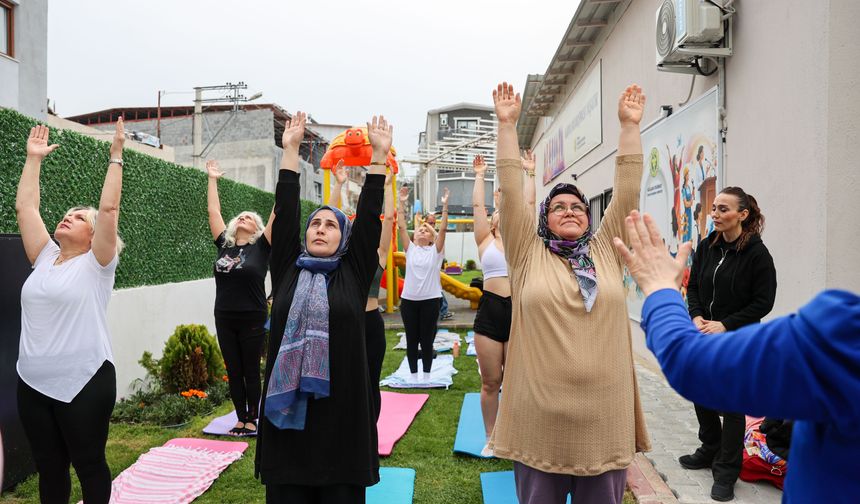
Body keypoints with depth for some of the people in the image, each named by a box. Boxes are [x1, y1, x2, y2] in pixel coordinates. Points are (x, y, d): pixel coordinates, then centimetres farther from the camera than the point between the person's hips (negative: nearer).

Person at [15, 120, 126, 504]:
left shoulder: (96, 265, -4)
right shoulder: (45, 258, 11)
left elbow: (109, 208, -13)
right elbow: (25, 207, 13)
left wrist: (115, 156, -12)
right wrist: (34, 158, 14)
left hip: (84, 383, -6)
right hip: (33, 384, 6)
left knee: (89, 465, 7)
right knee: (49, 469, 16)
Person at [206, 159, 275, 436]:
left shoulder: (261, 246, -4)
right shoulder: (224, 244, 6)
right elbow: (213, 210, 10)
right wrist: (213, 180, 12)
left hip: (252, 320, -4)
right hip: (224, 319, 4)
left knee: (251, 372, 7)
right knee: (233, 372, 11)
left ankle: (252, 419, 20)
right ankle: (241, 418, 24)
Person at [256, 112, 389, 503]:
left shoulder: (353, 273, 4)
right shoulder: (287, 268, 7)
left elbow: (369, 217, -1)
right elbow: (285, 212, 4)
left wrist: (379, 155, -3)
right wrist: (290, 150, 4)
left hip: (341, 406, -1)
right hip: (287, 404, 2)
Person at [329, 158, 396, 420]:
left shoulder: (378, 256, 2)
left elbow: (388, 218, -5)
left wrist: (387, 185, -5)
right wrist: (338, 184, -5)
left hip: (371, 322, -1)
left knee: (370, 384, 9)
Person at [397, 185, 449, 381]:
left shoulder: (435, 250, 1)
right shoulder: (410, 249, 6)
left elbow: (443, 229, -9)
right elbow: (401, 226, -2)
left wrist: (445, 205, -16)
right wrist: (402, 204, -9)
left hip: (430, 300, -2)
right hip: (408, 299, 2)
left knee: (427, 339, 6)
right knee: (411, 340, 8)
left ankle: (426, 375, 18)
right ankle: (413, 375, 20)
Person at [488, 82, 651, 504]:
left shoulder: (606, 250, 7)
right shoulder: (528, 255, 1)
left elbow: (627, 189, 4)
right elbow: (511, 191, -3)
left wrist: (629, 125, 3)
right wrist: (507, 124, -3)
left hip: (605, 417, 2)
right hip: (540, 419, -2)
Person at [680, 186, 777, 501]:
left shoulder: (756, 253, -13)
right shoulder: (706, 246, 2)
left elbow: (763, 302, -12)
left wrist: (725, 325, -19)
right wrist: (696, 316, -10)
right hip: (703, 337, 6)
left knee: (732, 404, 3)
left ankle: (727, 471, 17)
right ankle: (711, 451, 37)